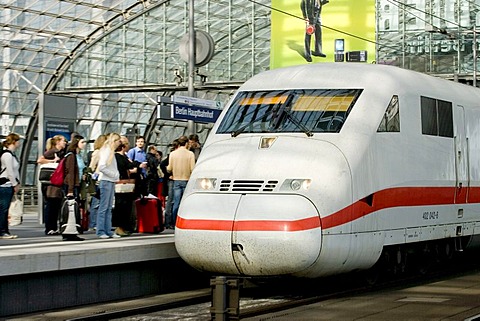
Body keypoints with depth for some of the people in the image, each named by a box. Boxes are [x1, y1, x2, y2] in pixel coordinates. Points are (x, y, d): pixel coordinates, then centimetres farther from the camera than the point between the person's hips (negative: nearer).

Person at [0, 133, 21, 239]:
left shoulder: (12, 154, 17)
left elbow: (15, 170, 20)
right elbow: (9, 171, -16)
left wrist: (17, 183, 13)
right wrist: (15, 185, -10)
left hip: (10, 185, 10)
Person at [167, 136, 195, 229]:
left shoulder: (173, 154, 1)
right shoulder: (190, 154, -7)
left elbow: (169, 169, 1)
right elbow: (192, 169, -11)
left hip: (176, 180, 2)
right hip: (187, 180, -2)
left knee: (176, 203, 5)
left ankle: (175, 224, 6)